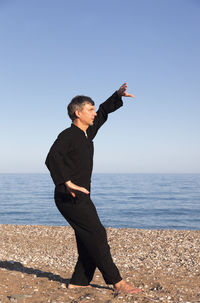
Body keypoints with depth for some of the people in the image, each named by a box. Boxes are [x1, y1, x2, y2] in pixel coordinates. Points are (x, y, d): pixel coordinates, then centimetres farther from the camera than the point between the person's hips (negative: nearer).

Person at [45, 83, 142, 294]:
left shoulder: (87, 133, 13)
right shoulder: (68, 136, -13)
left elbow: (103, 112, 25)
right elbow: (52, 158, -29)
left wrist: (118, 95, 14)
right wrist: (68, 183, -38)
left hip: (80, 198, 10)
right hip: (69, 198, -9)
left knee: (90, 241, 9)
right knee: (97, 236, -9)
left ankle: (78, 282, 18)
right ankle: (117, 282, -2)